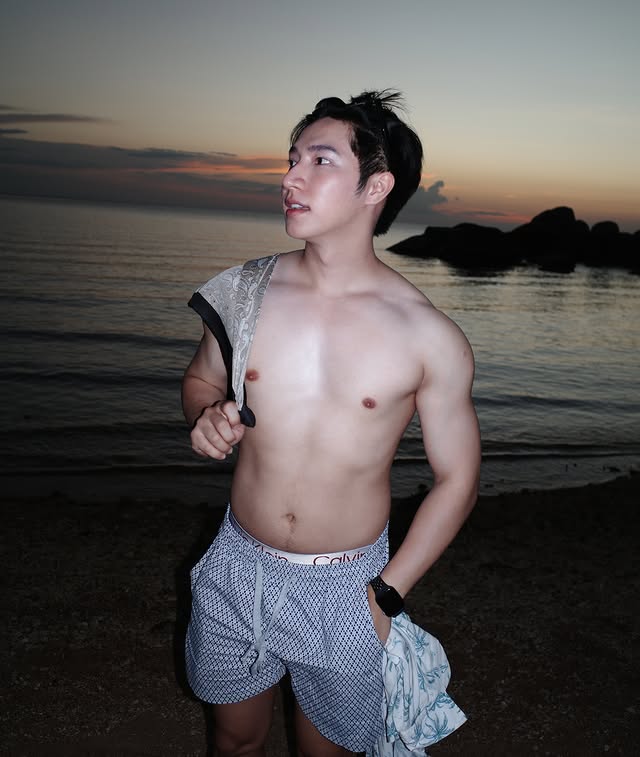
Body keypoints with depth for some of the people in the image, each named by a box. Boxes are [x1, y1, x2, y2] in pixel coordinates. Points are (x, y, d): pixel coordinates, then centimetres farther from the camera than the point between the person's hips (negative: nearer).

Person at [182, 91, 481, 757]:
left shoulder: (429, 339, -16)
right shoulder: (245, 293, -7)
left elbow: (456, 479, -6)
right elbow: (201, 380, 12)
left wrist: (385, 597, -7)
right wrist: (206, 417, -12)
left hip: (346, 586, -2)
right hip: (238, 569, 3)